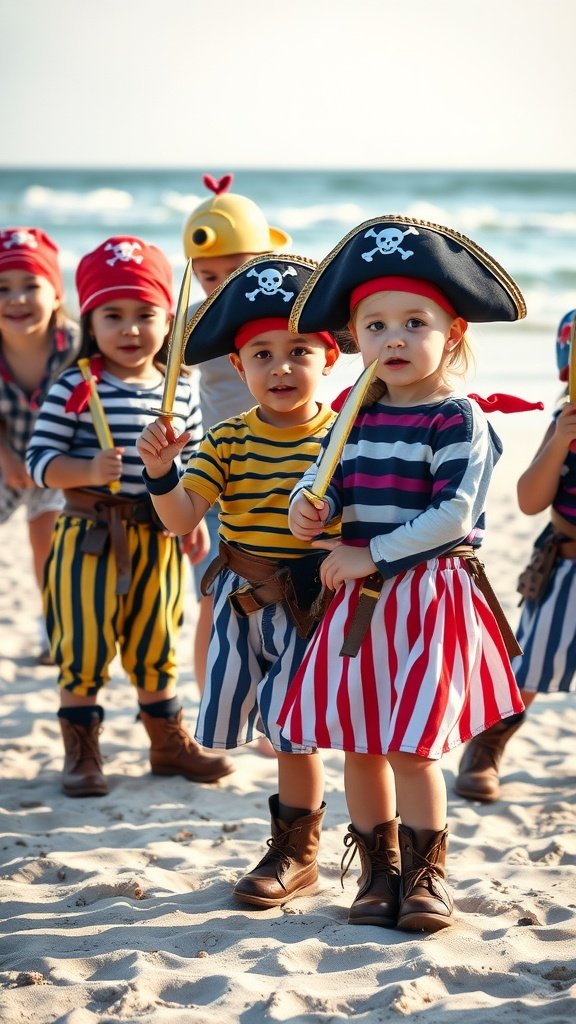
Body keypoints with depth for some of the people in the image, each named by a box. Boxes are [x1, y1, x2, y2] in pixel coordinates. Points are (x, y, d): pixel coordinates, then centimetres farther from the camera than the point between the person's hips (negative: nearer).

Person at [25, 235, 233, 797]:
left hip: (158, 536, 4)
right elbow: (39, 459, -12)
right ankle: (80, 751, 14)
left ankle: (169, 743, 30)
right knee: (84, 644, 0)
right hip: (89, 535, -4)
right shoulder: (74, 390, -10)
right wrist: (89, 471, -27)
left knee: (156, 645, 15)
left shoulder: (180, 393, 3)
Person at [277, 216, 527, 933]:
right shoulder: (357, 416, 9)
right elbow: (328, 484, 11)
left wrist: (372, 554, -18)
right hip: (359, 598, 6)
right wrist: (308, 510, -13)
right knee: (358, 744, 9)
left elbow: (454, 513, -17)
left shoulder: (459, 419, -9)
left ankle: (425, 873, 11)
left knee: (410, 746, -7)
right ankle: (378, 870, 24)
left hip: (430, 597, -6)